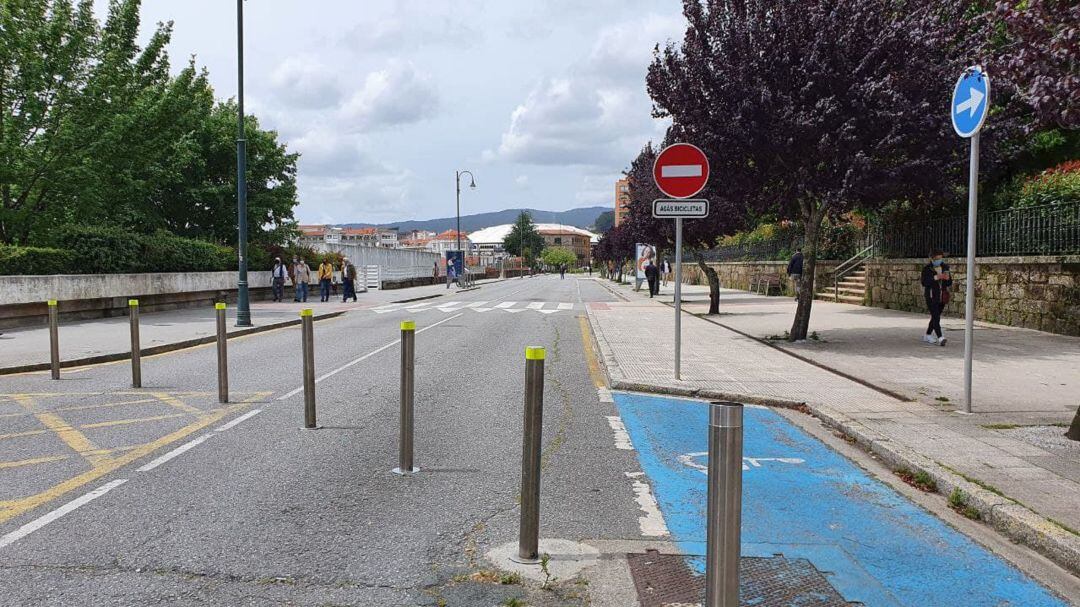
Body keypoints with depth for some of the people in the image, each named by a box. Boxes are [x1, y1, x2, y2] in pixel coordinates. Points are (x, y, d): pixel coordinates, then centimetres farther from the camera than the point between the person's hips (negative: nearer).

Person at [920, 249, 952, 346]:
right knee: (936, 317, -16)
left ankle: (927, 336, 26)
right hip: (931, 296, -6)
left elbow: (949, 283, 11)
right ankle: (940, 338, -25)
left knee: (935, 317, 13)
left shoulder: (945, 267, 9)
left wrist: (947, 278, -11)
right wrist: (935, 277, -23)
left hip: (942, 297, 6)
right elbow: (924, 282, -14)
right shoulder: (927, 268, -5)